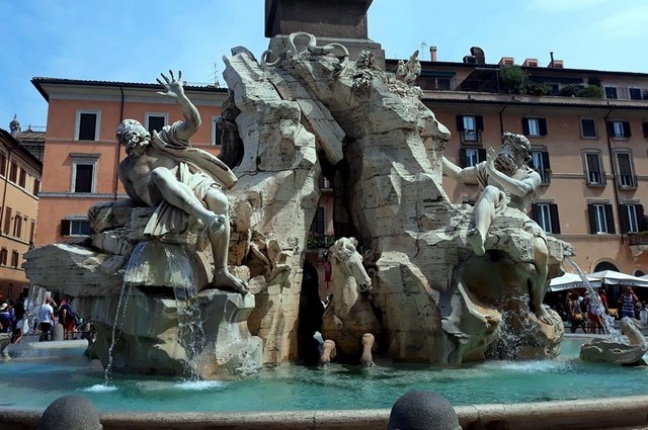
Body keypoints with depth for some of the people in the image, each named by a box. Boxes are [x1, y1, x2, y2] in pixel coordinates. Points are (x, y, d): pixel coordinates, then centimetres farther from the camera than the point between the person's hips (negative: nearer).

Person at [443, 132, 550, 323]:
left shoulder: (532, 176, 16)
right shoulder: (489, 166, 26)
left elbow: (521, 189, -7)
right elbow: (459, 174, 26)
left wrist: (493, 171, -8)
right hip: (492, 217, 0)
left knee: (541, 251, -27)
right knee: (491, 191, -31)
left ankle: (537, 304, -5)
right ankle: (480, 236, -62)